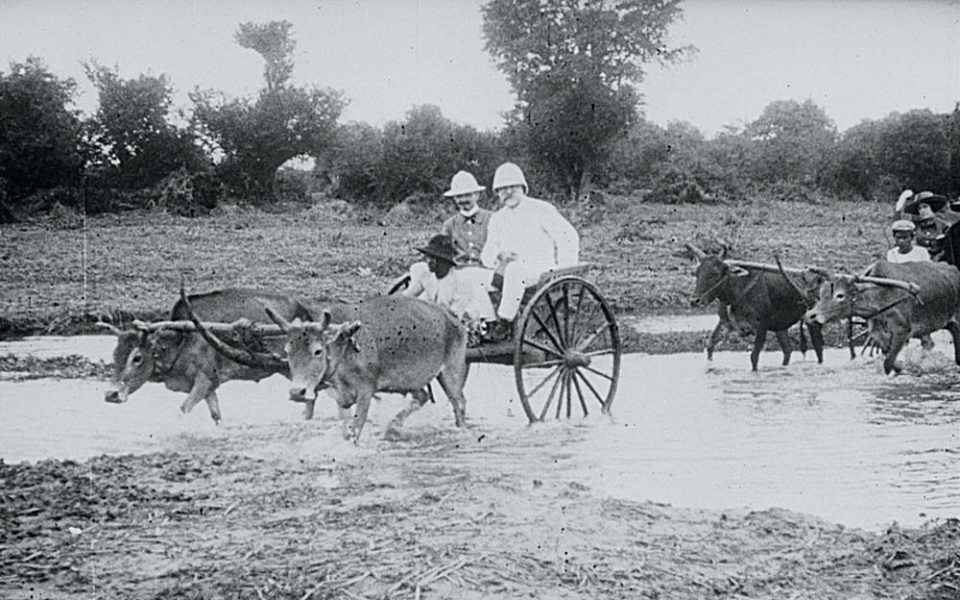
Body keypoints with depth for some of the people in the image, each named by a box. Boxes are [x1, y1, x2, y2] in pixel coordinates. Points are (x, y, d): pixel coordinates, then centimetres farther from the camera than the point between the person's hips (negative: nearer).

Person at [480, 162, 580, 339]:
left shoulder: (541, 210, 0)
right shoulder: (497, 219, 15)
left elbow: (569, 237, -3)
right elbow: (486, 255, 10)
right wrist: (498, 255, -15)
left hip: (542, 272, -6)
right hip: (509, 272, 6)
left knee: (514, 269, -37)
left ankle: (505, 321, -34)